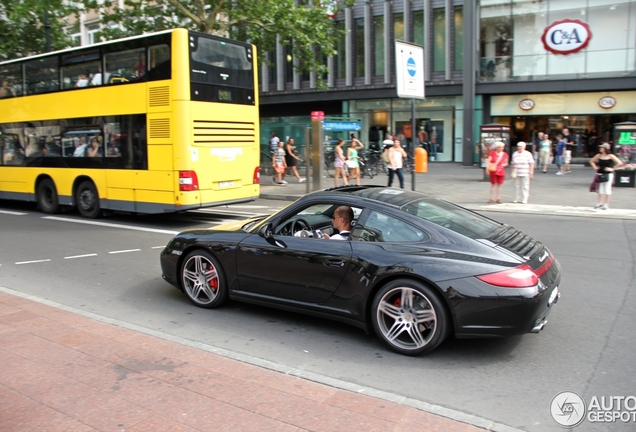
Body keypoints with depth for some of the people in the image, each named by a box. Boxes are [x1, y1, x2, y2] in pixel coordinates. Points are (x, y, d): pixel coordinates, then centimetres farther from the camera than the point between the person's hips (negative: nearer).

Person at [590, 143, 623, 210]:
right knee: (600, 189, 9)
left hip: (608, 174, -4)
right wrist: (595, 167, 6)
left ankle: (606, 205, 8)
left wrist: (612, 168, -11)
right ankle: (599, 204, 18)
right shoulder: (599, 155, 4)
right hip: (600, 174, 4)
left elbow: (620, 163, -12)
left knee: (607, 189, 1)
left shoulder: (611, 156, -8)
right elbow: (591, 161, 18)